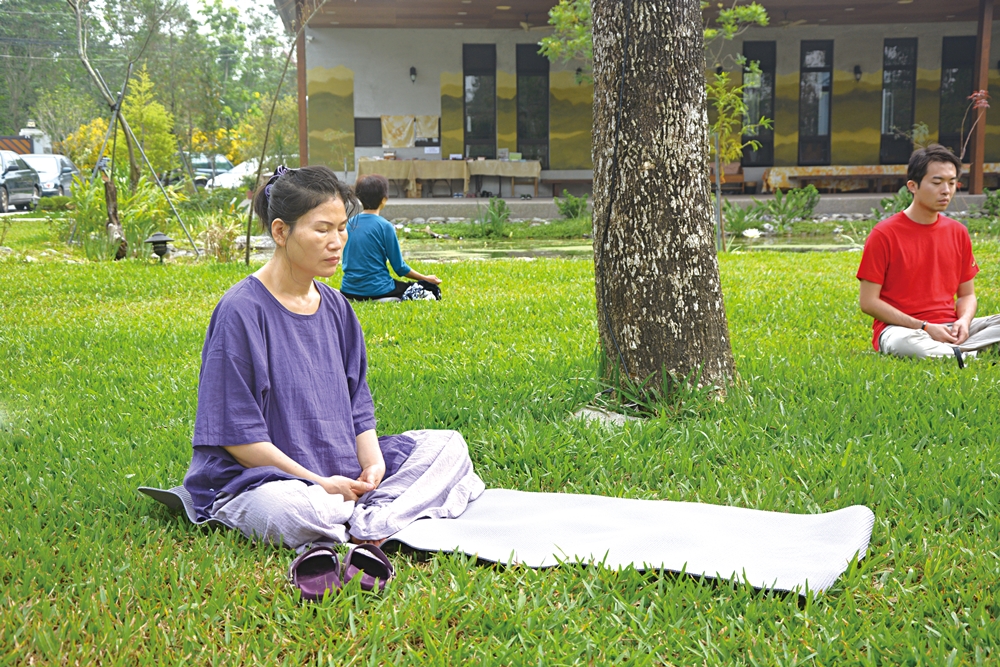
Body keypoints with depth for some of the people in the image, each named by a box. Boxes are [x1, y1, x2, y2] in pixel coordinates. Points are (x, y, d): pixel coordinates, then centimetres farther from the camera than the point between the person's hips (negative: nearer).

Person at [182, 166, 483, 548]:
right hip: (257, 480, -8)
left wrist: (373, 463, -8)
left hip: (343, 472, 8)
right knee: (290, 511, -41)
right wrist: (319, 484, -18)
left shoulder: (335, 306, 9)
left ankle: (368, 523, -24)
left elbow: (356, 402, 12)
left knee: (448, 445, -1)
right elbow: (236, 434, -15)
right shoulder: (241, 311, -14)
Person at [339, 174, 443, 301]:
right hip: (377, 290, -6)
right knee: (432, 290, 8)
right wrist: (426, 278, 8)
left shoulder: (350, 224, 4)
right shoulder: (385, 226, -11)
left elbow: (347, 261, 14)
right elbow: (400, 268, -7)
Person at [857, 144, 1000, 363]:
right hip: (901, 329, -5)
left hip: (949, 329, 5)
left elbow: (967, 294, 18)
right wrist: (924, 327, -14)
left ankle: (952, 352, -31)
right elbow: (868, 301, -7)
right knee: (903, 342, -40)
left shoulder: (958, 232, 11)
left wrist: (964, 321, -7)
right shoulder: (884, 234, -5)